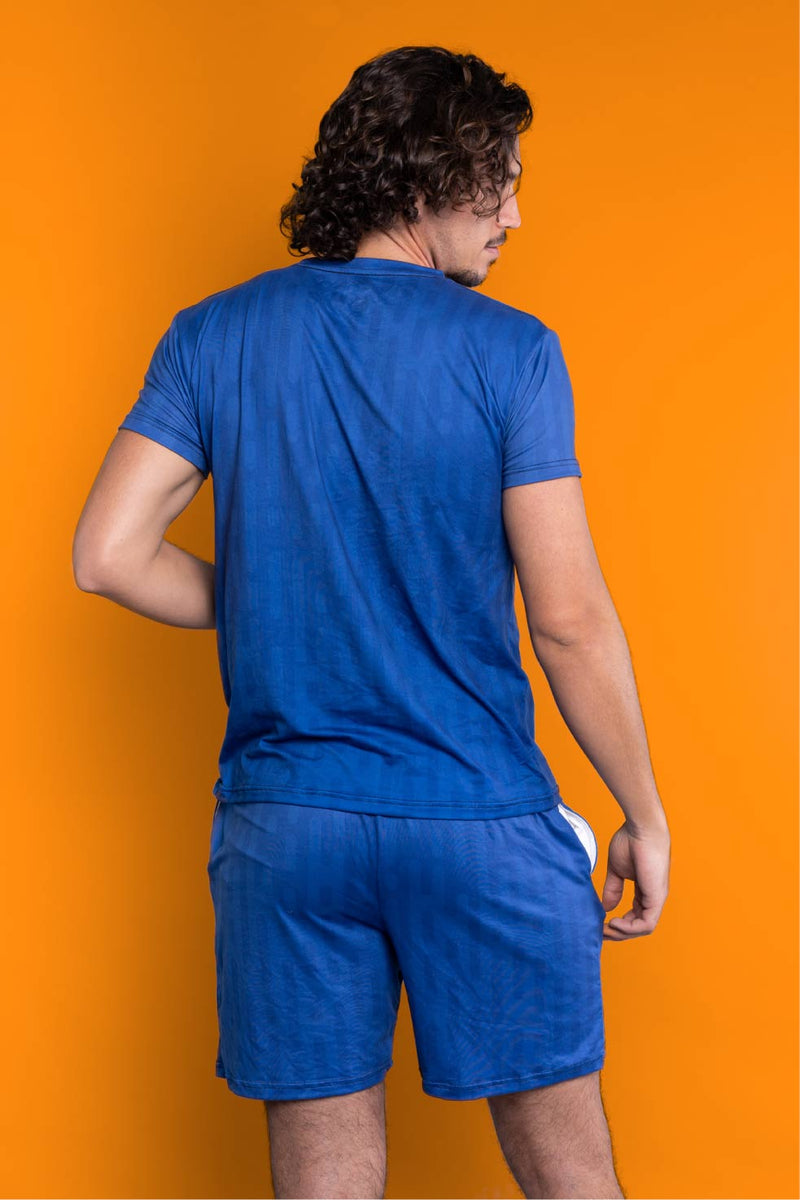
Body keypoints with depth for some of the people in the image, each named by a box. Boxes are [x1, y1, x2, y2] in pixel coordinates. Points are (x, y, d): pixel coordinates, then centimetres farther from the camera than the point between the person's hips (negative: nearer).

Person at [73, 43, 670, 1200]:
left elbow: (109, 555, -3)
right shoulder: (509, 353, -7)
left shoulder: (214, 336, 2)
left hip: (284, 824, 3)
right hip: (483, 821, -2)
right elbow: (569, 619, -10)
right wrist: (644, 816, 2)